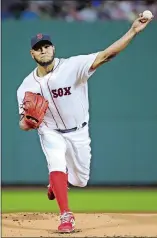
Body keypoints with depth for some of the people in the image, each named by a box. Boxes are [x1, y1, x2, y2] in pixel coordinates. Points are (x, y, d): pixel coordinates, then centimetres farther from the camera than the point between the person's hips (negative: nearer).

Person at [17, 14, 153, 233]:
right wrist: (27, 120, -35)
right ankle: (66, 216, -16)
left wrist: (133, 31, -46)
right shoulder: (27, 87, -13)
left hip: (78, 133, 0)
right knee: (57, 165, -26)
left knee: (81, 180, 10)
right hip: (51, 133, 0)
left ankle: (56, 181, 46)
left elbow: (106, 55, -34)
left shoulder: (73, 66, -23)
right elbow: (24, 125, -8)